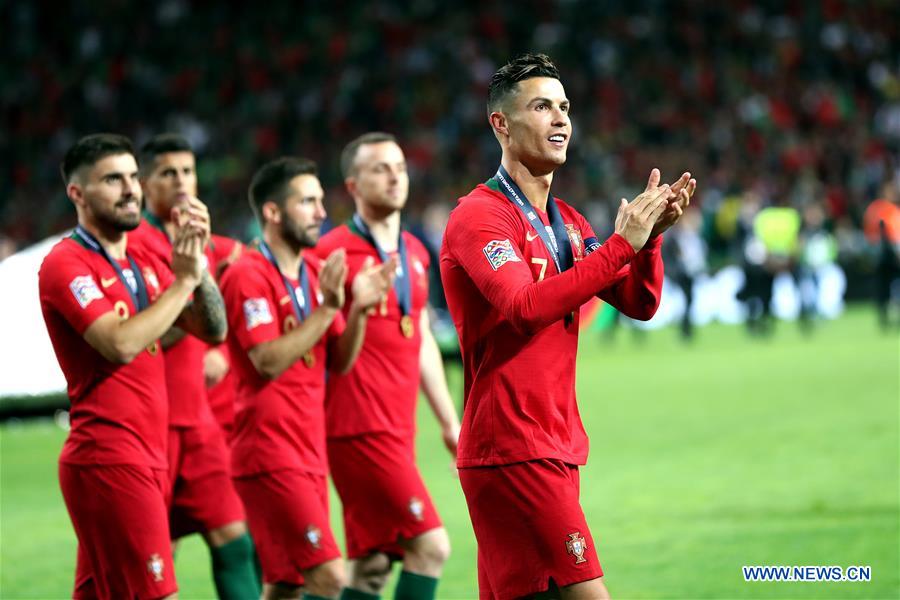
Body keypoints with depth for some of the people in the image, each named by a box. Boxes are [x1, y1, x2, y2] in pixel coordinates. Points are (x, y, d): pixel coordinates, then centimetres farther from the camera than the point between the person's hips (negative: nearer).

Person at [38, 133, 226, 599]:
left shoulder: (144, 263, 16)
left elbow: (213, 330, 11)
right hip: (107, 457, -8)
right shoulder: (66, 264, -9)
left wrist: (196, 262, -3)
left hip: (147, 459, 8)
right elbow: (121, 343, -22)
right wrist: (183, 280, -16)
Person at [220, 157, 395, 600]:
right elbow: (269, 361, -21)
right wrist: (326, 307, -22)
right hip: (270, 457, -9)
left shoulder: (315, 271, 13)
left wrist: (359, 309, -4)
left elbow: (339, 361, 13)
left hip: (308, 454, 9)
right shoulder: (247, 276, -12)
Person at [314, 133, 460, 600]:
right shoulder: (333, 252, -10)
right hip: (359, 429, -8)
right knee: (430, 544, -12)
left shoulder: (414, 252, 15)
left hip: (398, 430, 8)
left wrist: (449, 420, 22)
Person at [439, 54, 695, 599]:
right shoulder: (479, 216, -9)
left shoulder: (569, 222, 18)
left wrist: (650, 235, -6)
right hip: (511, 450, -9)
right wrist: (621, 244, -24)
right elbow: (524, 308, -25)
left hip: (556, 449, 9)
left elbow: (640, 303, 13)